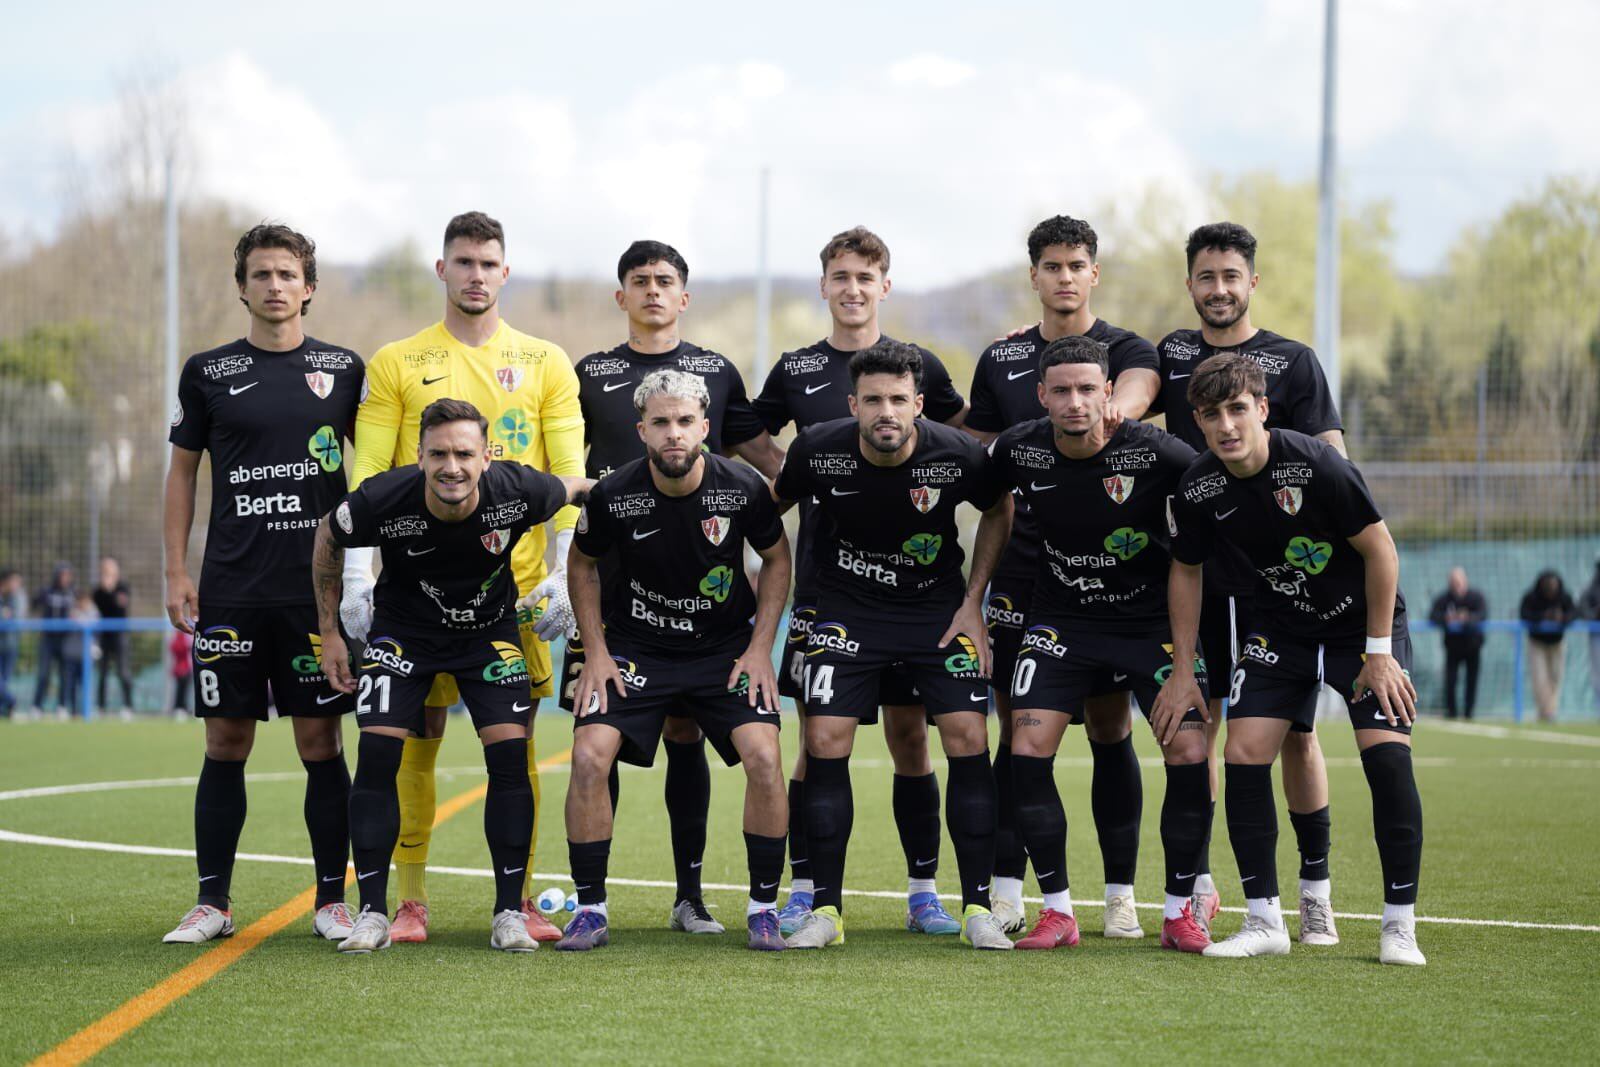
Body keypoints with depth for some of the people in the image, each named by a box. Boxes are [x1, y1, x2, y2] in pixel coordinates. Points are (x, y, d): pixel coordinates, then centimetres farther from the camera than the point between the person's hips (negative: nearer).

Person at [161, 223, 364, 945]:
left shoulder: (342, 370, 6)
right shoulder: (208, 372, 6)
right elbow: (183, 471, 11)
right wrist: (176, 573, 4)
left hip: (319, 587, 0)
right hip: (230, 591, 1)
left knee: (321, 741, 1)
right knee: (226, 741, 2)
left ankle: (333, 900, 8)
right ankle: (212, 902, 9)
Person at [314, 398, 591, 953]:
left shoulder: (518, 492, -27)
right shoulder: (383, 501, -28)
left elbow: (576, 490, -3)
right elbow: (329, 537, -6)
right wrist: (329, 632, -2)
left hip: (490, 631, 1)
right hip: (402, 630, 0)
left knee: (510, 755, -12)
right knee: (377, 755, -13)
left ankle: (509, 913, -2)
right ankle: (372, 913, -3)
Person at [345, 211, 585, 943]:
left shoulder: (544, 363, 7)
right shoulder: (396, 365, 5)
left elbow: (568, 473, 4)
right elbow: (367, 476, 2)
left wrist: (564, 574, -6)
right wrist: (357, 575, -8)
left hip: (515, 582, 1)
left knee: (516, 740, 1)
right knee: (417, 741, 0)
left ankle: (519, 900, 8)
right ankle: (411, 902, 7)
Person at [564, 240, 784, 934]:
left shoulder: (716, 372, 12)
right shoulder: (592, 374, 11)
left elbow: (762, 453, 15)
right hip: (607, 578, 0)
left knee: (685, 730, 2)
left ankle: (690, 893, 8)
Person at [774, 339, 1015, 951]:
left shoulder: (958, 456, -18)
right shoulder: (818, 451, -17)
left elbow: (998, 512, 3)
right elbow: (775, 507, 5)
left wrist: (973, 601, 0)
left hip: (938, 610, 0)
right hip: (846, 610, 0)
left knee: (968, 740, -11)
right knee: (824, 744, -11)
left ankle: (977, 907, -1)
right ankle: (825, 910, 0)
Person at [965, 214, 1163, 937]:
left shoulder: (1126, 350, 3)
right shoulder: (1001, 359, 11)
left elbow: (1139, 384, -22)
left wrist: (1115, 407, -45)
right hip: (1021, 568, 2)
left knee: (1110, 728, 1)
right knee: (1018, 729, 1)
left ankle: (1120, 896, 7)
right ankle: (1006, 894, 4)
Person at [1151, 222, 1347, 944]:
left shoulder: (1291, 361, 2)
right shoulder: (1172, 354, 12)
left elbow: (1331, 465, -1)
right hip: (1193, 573, 3)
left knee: (1294, 729, -1)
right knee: (1195, 724, 5)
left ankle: (1315, 890, 6)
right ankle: (1197, 884, 14)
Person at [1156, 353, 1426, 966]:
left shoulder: (1315, 465, -26)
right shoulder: (1199, 489, -13)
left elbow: (1380, 549, -17)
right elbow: (1186, 571, 5)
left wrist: (1379, 651, -15)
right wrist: (1183, 670, 3)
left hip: (1362, 620, -4)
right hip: (1279, 628, 4)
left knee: (1387, 753, -19)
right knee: (1243, 754, -10)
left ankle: (1400, 925, -8)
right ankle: (1264, 921, 2)